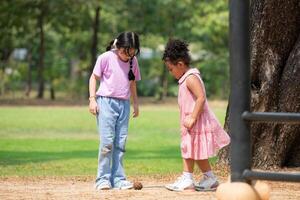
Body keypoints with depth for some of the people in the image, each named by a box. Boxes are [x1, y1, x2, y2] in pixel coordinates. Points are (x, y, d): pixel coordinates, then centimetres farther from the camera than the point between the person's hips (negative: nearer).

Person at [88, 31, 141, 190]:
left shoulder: (133, 61, 8)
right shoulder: (106, 58, -6)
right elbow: (94, 77, -1)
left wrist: (135, 103, 18)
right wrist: (92, 99, -8)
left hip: (124, 104, 5)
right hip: (106, 101, -5)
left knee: (120, 143, 4)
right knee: (107, 141, -10)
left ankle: (118, 178, 9)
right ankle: (103, 178, -4)